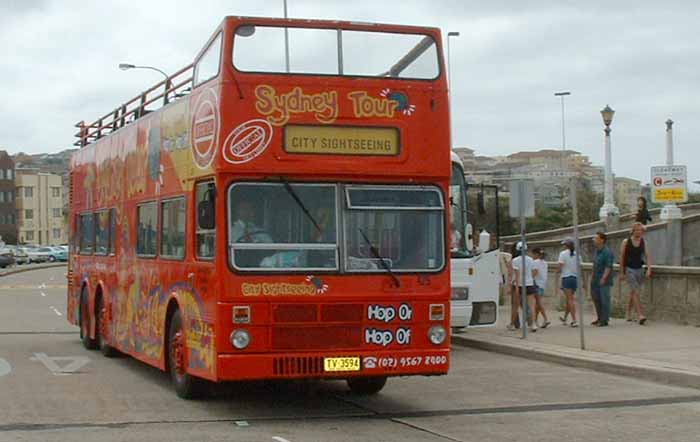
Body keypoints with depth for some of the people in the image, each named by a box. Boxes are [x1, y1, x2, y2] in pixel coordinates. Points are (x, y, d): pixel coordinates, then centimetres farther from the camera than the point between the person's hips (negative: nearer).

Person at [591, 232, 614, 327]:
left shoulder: (607, 252, -15)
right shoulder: (597, 250, 12)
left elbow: (608, 266, -19)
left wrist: (604, 278, -25)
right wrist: (592, 276, 18)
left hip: (604, 280, -9)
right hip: (595, 279, 9)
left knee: (604, 299, -4)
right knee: (596, 298, 14)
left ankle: (604, 320, 3)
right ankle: (600, 318, 26)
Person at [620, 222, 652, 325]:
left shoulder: (643, 242, 5)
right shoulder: (626, 242, -4)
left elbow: (648, 256, 0)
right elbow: (622, 257, 0)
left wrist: (649, 269, -13)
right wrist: (622, 272, -1)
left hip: (639, 269, 4)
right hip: (629, 270, -4)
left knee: (633, 293, 12)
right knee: (636, 292, -15)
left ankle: (628, 315, 22)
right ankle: (640, 315, -22)